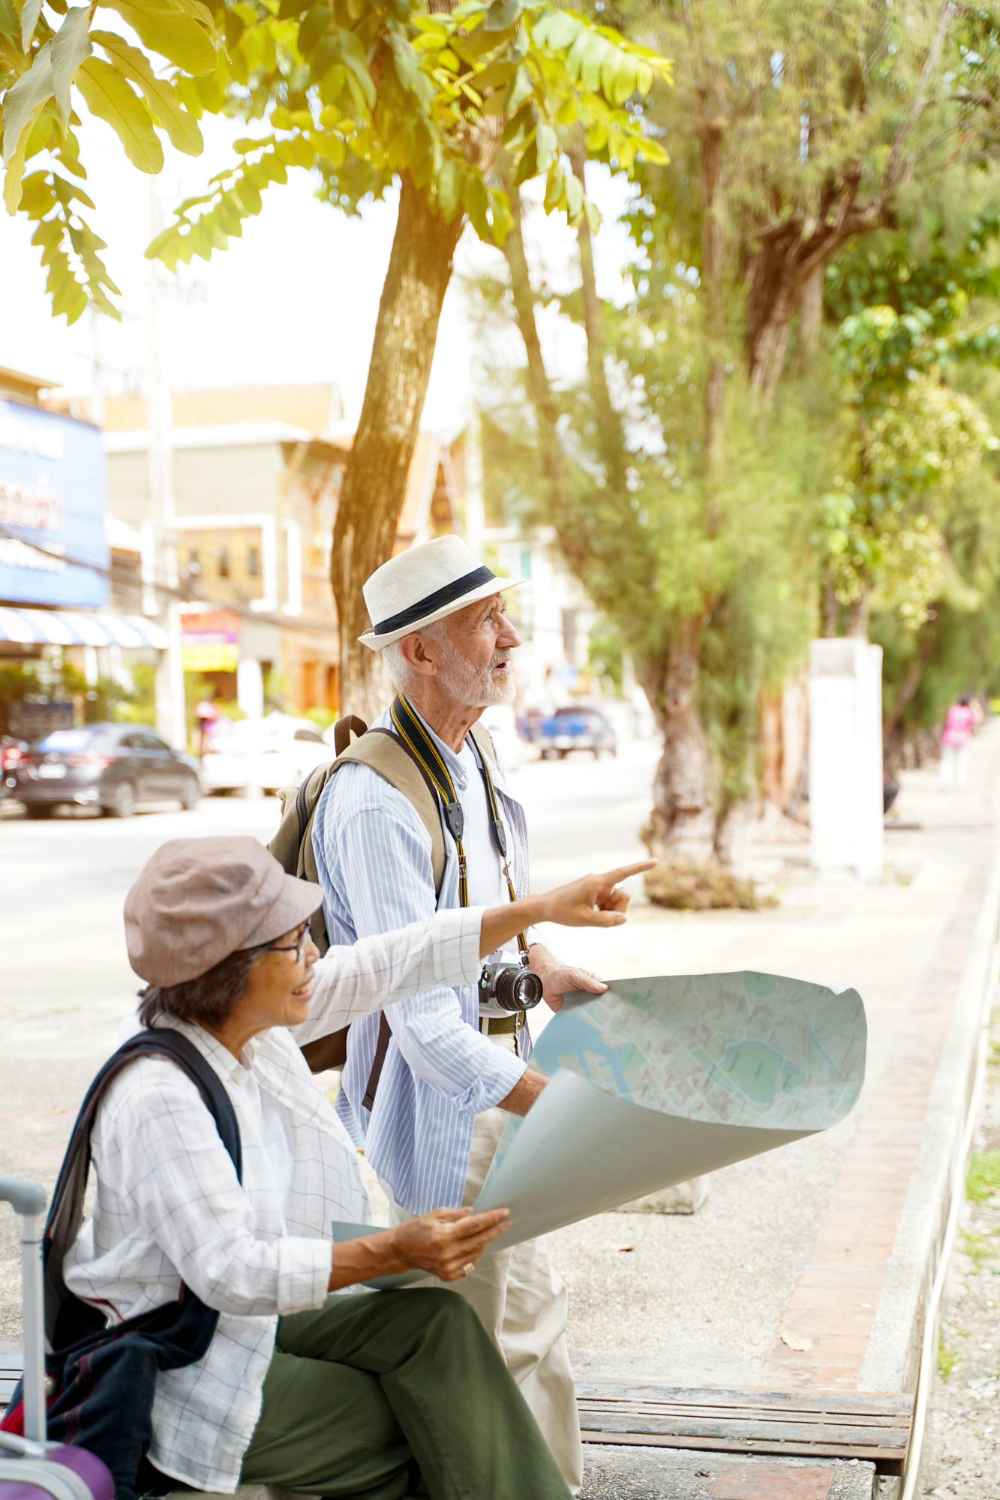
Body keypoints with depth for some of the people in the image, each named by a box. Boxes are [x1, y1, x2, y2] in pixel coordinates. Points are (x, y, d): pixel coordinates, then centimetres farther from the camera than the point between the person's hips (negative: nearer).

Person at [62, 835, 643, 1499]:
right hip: (179, 1376, -8)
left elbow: (391, 963, 5)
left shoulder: (255, 1023, -2)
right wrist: (395, 1251, -35)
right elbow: (231, 1272, -30)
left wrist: (542, 909, 6)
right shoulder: (158, 1100, -27)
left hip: (257, 1321, 8)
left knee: (435, 1324, -12)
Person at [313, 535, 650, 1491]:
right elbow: (422, 1014, -30)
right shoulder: (375, 800, -27)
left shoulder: (469, 761, 5)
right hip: (432, 1104, -9)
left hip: (491, 1085, 9)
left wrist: (539, 965, 13)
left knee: (530, 1321, 21)